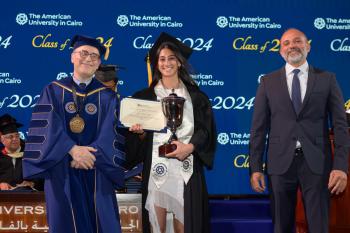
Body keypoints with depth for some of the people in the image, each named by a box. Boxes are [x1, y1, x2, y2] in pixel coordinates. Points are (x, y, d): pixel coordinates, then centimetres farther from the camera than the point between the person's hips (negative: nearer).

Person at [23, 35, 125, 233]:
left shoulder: (107, 96, 7)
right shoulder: (53, 91, 6)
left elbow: (109, 133, -3)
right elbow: (49, 127, -6)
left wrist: (90, 154, -19)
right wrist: (73, 150, -20)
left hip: (96, 172, 1)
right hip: (62, 170, 0)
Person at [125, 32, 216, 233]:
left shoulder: (195, 96, 8)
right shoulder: (145, 97, 8)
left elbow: (206, 130, 4)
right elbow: (140, 138, 9)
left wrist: (189, 147, -12)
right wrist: (140, 132, -13)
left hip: (186, 169, 0)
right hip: (156, 168, 0)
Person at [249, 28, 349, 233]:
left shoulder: (327, 79, 5)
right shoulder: (268, 82, 7)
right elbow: (259, 127, 6)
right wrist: (255, 167, 0)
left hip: (316, 162, -1)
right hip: (281, 162, 1)